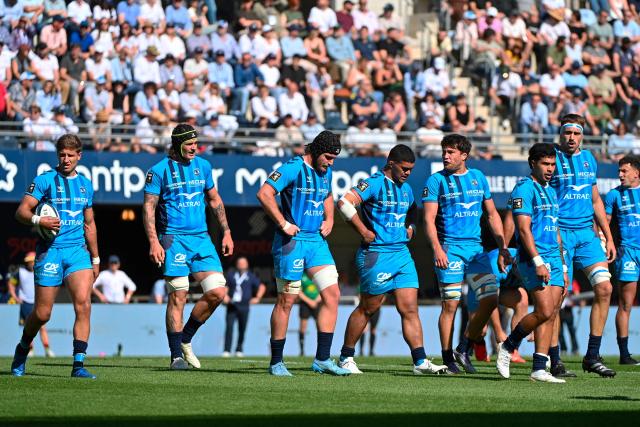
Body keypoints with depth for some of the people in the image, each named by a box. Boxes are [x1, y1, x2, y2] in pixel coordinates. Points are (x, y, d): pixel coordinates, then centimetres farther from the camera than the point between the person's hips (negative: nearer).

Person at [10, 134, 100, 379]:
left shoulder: (85, 185, 15)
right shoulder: (44, 180, -1)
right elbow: (21, 211, -6)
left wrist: (95, 258, 23)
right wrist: (38, 221, -26)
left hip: (78, 251, 3)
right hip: (50, 251, -3)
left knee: (83, 305, -16)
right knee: (42, 314, 0)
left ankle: (78, 365, -15)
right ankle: (22, 349, 30)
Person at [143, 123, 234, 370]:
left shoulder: (203, 166, 12)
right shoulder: (159, 171, -3)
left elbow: (214, 200, 22)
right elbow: (149, 207, -5)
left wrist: (226, 232, 17)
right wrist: (154, 242, -15)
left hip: (201, 239, 5)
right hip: (174, 239, -5)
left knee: (217, 292, -4)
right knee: (178, 297, -6)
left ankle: (186, 340, 15)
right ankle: (176, 356, 2)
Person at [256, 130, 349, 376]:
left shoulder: (326, 172, 12)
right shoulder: (293, 168, -13)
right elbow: (264, 193, -20)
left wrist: (329, 220, 15)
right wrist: (283, 224, -19)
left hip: (317, 241, 7)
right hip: (292, 242, -7)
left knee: (332, 294, -3)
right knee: (286, 301, -2)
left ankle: (322, 359, 1)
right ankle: (276, 362, 8)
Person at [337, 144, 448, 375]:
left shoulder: (405, 188, 15)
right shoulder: (374, 183, -11)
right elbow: (344, 203, -23)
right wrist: (363, 231, -19)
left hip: (402, 253, 7)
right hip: (377, 255, -7)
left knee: (410, 310, 0)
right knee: (367, 308, 2)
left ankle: (420, 361, -3)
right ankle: (346, 358, 15)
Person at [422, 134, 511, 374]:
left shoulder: (478, 178, 13)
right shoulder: (436, 181, 0)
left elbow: (492, 214, 19)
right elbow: (429, 219, -6)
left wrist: (503, 247, 13)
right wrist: (437, 248, -19)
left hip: (476, 247, 4)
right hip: (450, 249, -4)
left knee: (490, 299, -4)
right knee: (450, 304, -5)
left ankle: (464, 349, 11)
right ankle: (447, 358, 4)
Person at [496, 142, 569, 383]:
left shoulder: (551, 192, 21)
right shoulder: (525, 188, -6)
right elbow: (524, 228, -14)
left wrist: (563, 269, 21)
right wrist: (538, 261, -21)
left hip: (554, 258, 8)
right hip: (533, 258, -8)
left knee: (551, 315, 1)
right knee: (544, 311, -16)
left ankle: (539, 369, 1)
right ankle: (507, 347, 3)